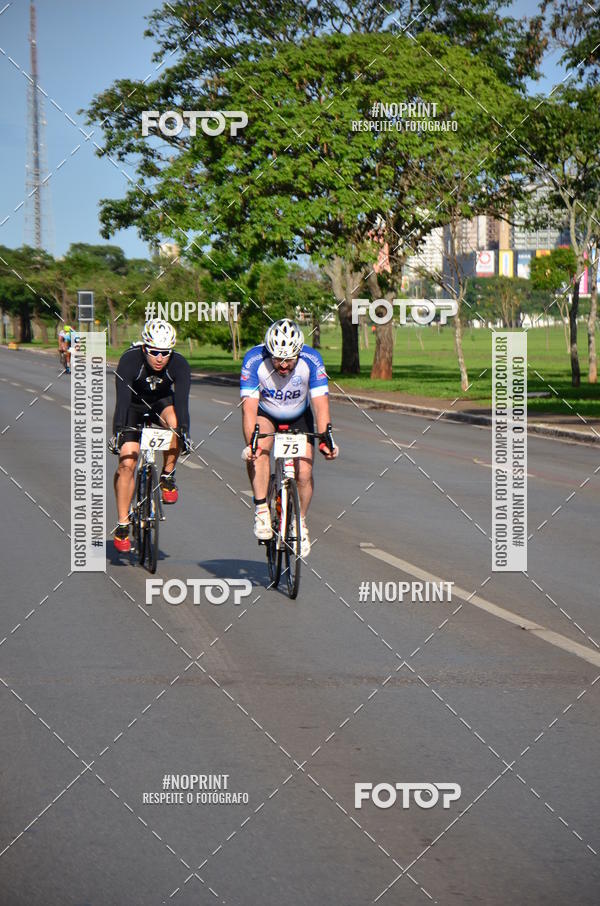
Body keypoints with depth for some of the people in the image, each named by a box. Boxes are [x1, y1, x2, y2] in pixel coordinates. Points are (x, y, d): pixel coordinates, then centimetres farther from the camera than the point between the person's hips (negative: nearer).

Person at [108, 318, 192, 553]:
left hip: (160, 403, 1)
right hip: (133, 406, -1)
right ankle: (122, 524, -5)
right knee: (126, 463, -15)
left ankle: (167, 476, -12)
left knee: (174, 422, -35)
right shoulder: (129, 361, -30)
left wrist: (184, 432, -50)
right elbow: (122, 399, -38)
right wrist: (117, 432, -48)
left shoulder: (179, 365, -27)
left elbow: (181, 401, -36)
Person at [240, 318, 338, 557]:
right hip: (265, 415, -1)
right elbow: (249, 406, -35)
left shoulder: (311, 360, -28)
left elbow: (321, 403, -31)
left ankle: (300, 522, 13)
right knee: (258, 449, -32)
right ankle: (261, 511, -21)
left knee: (304, 472, -13)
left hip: (298, 417, 1)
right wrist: (250, 443, -48)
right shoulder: (254, 360, -30)